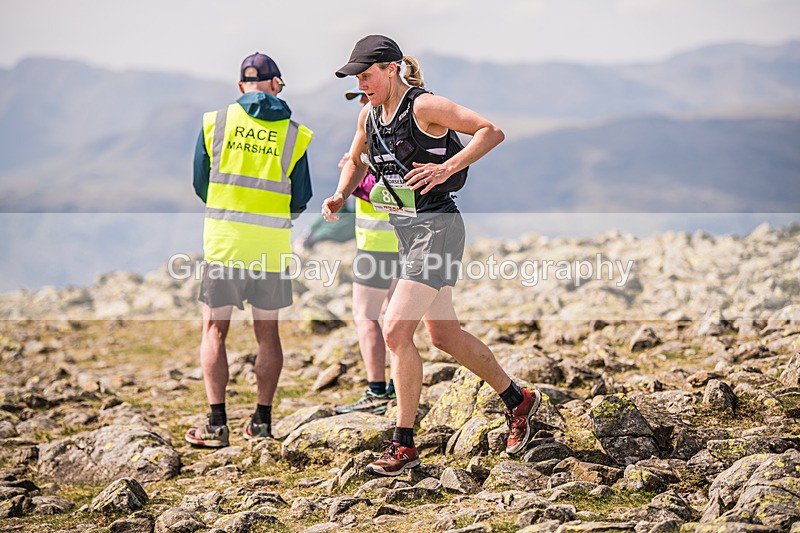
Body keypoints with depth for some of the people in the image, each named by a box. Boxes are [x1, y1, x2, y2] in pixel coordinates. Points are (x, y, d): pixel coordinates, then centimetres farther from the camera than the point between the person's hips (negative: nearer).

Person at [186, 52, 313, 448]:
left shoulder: (215, 122, 3)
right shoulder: (294, 134, 3)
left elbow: (199, 185, 9)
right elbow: (300, 203, 7)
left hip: (223, 240, -1)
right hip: (271, 245, 1)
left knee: (214, 330, 5)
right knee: (267, 333, 12)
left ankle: (217, 424, -1)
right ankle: (262, 421, 14)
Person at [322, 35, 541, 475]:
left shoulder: (425, 107, -14)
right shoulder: (369, 116, 9)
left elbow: (492, 132, -17)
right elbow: (355, 162, 26)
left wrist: (447, 168, -29)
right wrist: (339, 196, 6)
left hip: (436, 228, -9)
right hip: (405, 230, 9)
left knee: (395, 331, -15)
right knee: (444, 335, 17)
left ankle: (404, 445, -6)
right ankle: (518, 400, 35)